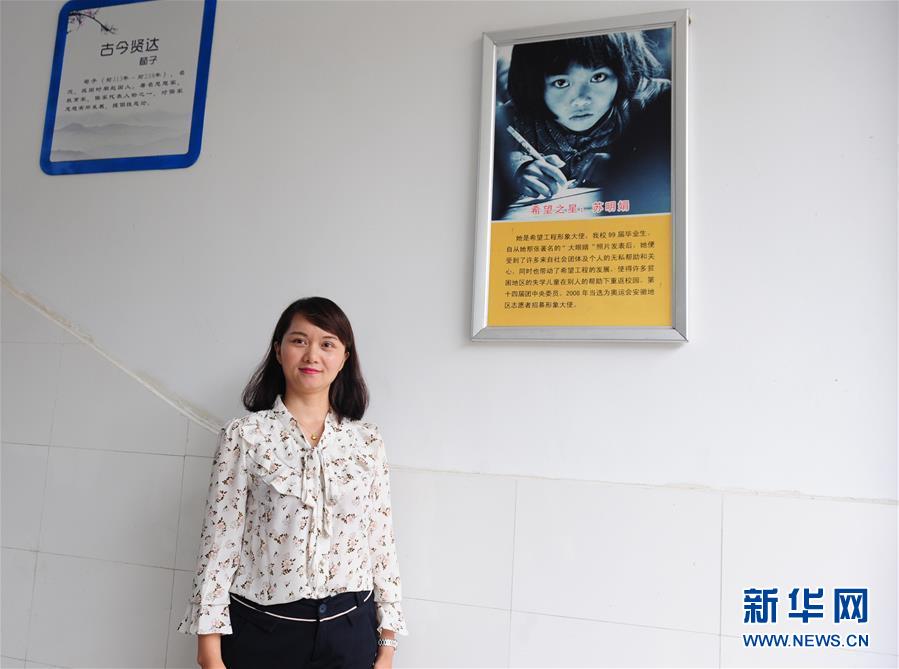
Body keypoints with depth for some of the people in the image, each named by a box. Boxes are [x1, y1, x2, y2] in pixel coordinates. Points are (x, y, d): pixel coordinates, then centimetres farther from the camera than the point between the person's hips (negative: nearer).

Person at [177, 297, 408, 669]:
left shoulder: (368, 440, 0)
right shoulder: (245, 435, -6)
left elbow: (382, 540, 2)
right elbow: (219, 540, -6)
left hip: (349, 630, 2)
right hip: (262, 631, -1)